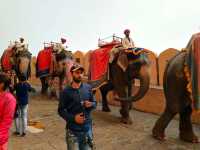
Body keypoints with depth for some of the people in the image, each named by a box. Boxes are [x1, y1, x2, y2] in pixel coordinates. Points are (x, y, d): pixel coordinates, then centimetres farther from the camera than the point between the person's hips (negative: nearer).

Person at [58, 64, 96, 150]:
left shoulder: (88, 88, 0)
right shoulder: (66, 91, -8)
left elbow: (94, 103, 9)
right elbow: (61, 110, -5)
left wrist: (91, 104, -13)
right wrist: (73, 118, -18)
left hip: (87, 128, 3)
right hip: (73, 130, -3)